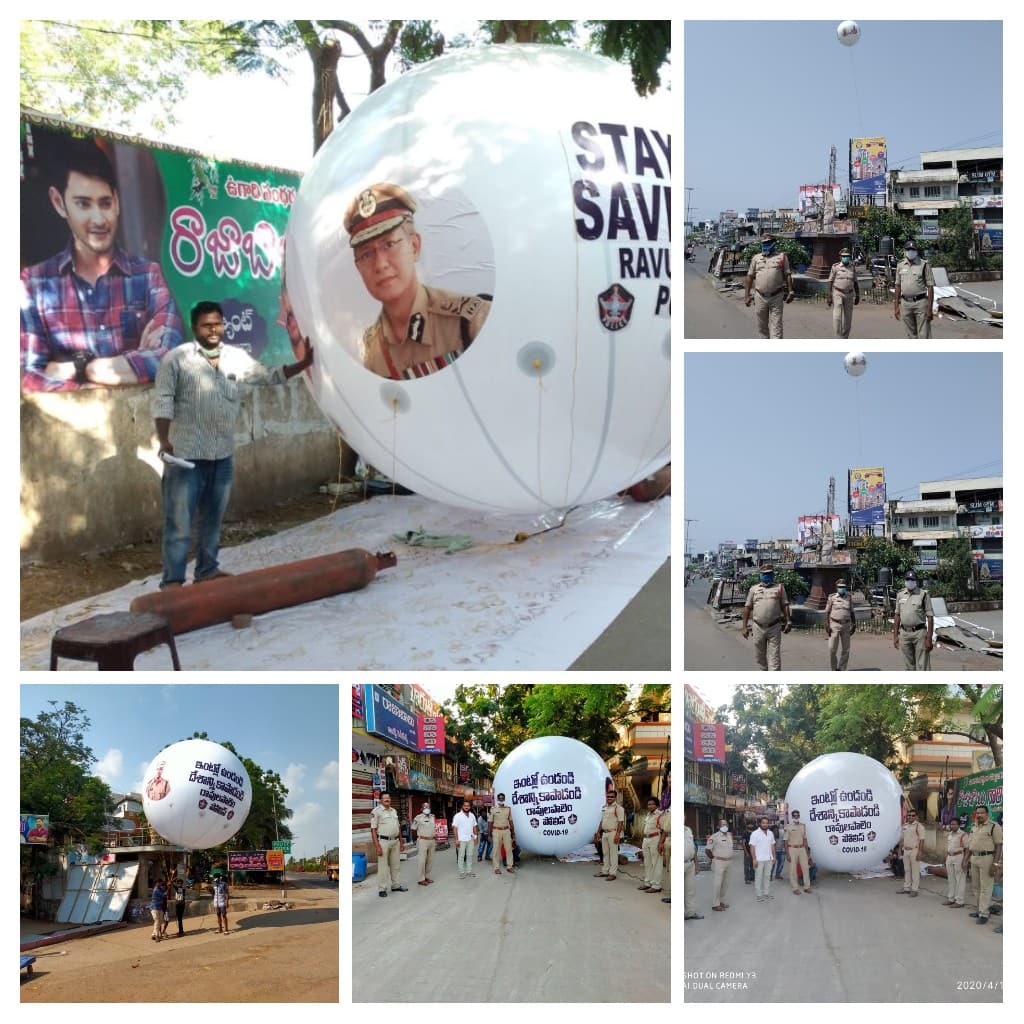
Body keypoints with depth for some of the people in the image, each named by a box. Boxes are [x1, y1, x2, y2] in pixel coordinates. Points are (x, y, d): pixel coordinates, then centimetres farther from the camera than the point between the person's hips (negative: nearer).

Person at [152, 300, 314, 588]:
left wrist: (302, 364, 4)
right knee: (179, 521, -2)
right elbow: (162, 401, -8)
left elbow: (270, 376, 17)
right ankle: (172, 580, 2)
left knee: (213, 518, 17)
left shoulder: (237, 358, 6)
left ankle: (207, 570, 30)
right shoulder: (177, 359, -7)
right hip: (186, 455, -5)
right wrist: (164, 442, -17)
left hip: (223, 456, 5)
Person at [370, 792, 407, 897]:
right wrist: (377, 846, -17)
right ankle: (382, 889, 3)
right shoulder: (376, 811, -7)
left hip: (395, 841, 7)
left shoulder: (394, 811, 14)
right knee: (383, 866, -3)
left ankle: (396, 885, 23)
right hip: (383, 841, -7)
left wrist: (401, 842, 17)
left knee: (396, 865, 12)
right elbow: (373, 829, -11)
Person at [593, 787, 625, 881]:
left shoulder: (618, 807, -10)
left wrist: (617, 834, -21)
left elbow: (620, 822, -15)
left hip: (613, 833, -8)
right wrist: (598, 832, 18)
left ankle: (613, 873, -1)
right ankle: (605, 871, 22)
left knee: (613, 853, -4)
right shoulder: (604, 807, 15)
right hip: (604, 833, 8)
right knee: (605, 853, 13)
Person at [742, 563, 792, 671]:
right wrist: (745, 627, 3)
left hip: (774, 627, -2)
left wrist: (788, 622, -3)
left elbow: (785, 606, 6)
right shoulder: (754, 589, 10)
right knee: (760, 656, 10)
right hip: (758, 628, 2)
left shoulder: (779, 588, 8)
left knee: (774, 656, -6)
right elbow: (747, 608, 8)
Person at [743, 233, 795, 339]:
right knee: (762, 326, 10)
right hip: (760, 297, 3)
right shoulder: (756, 258, 10)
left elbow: (787, 275, 4)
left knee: (776, 325, -6)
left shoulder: (781, 257, 5)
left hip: (776, 297, -2)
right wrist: (746, 295, 3)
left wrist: (790, 292, -4)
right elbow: (749, 277, 9)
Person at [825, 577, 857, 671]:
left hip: (846, 625, 3)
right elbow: (827, 612, -1)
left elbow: (851, 612, 12)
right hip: (834, 625, -3)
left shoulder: (849, 598, 6)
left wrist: (854, 625, 7)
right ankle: (834, 669, 10)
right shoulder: (832, 598, -1)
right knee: (832, 648, -6)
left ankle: (841, 669, 12)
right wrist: (827, 625, -9)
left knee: (845, 649, 3)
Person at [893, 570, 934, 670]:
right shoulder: (900, 595, 9)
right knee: (909, 666, 11)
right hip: (904, 633, 5)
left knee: (922, 666, -4)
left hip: (919, 632, -5)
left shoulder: (923, 594, -6)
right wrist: (895, 635, 9)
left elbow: (930, 617, -7)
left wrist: (929, 639, -12)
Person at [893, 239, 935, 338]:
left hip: (920, 303, -4)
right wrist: (896, 306, 11)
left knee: (924, 335, -4)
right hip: (905, 303, 4)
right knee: (911, 335, 11)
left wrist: (929, 308, -11)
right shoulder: (900, 265, 8)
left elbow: (930, 287, -6)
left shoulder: (924, 265, -5)